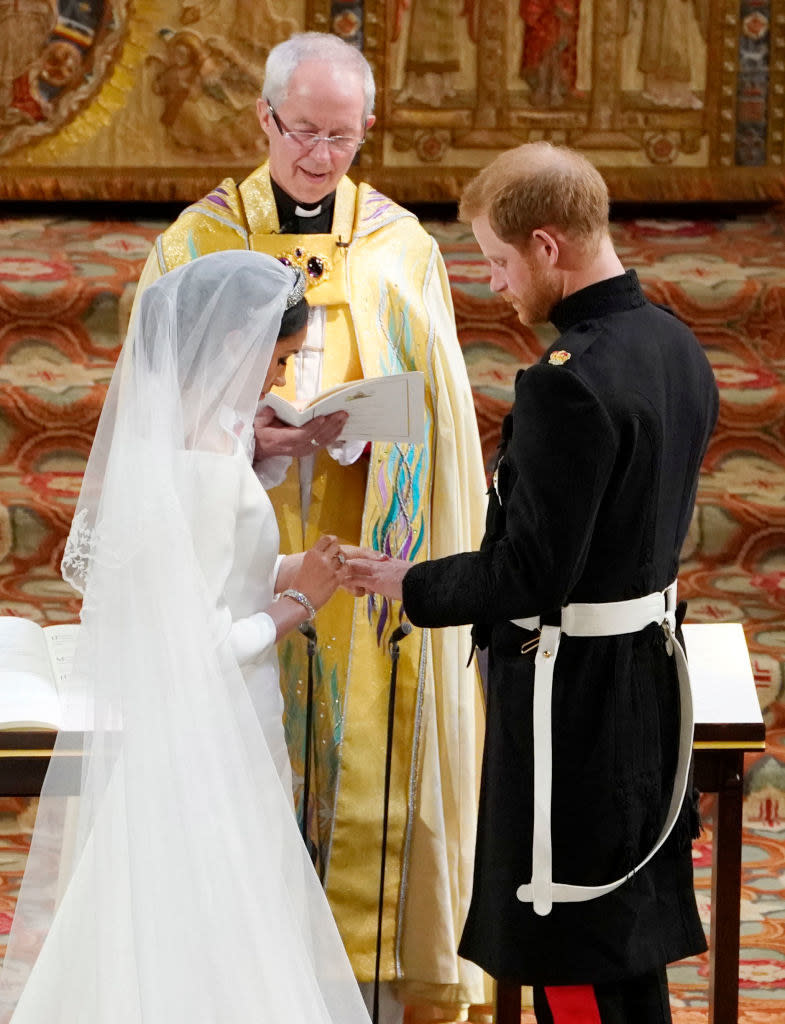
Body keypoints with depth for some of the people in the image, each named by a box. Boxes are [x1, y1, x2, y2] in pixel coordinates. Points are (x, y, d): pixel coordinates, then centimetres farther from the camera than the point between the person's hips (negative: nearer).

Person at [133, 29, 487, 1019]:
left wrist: (366, 428, -18)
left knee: (367, 760, 2)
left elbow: (436, 414, 3)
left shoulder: (402, 250, 4)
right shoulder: (197, 243, 2)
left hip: (367, 560, 1)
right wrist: (243, 437, -19)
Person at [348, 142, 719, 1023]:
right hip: (649, 672, 9)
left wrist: (408, 586, -9)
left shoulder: (568, 381, -25)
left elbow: (532, 571, -23)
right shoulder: (677, 347, 4)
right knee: (634, 942, 18)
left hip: (570, 689, -9)